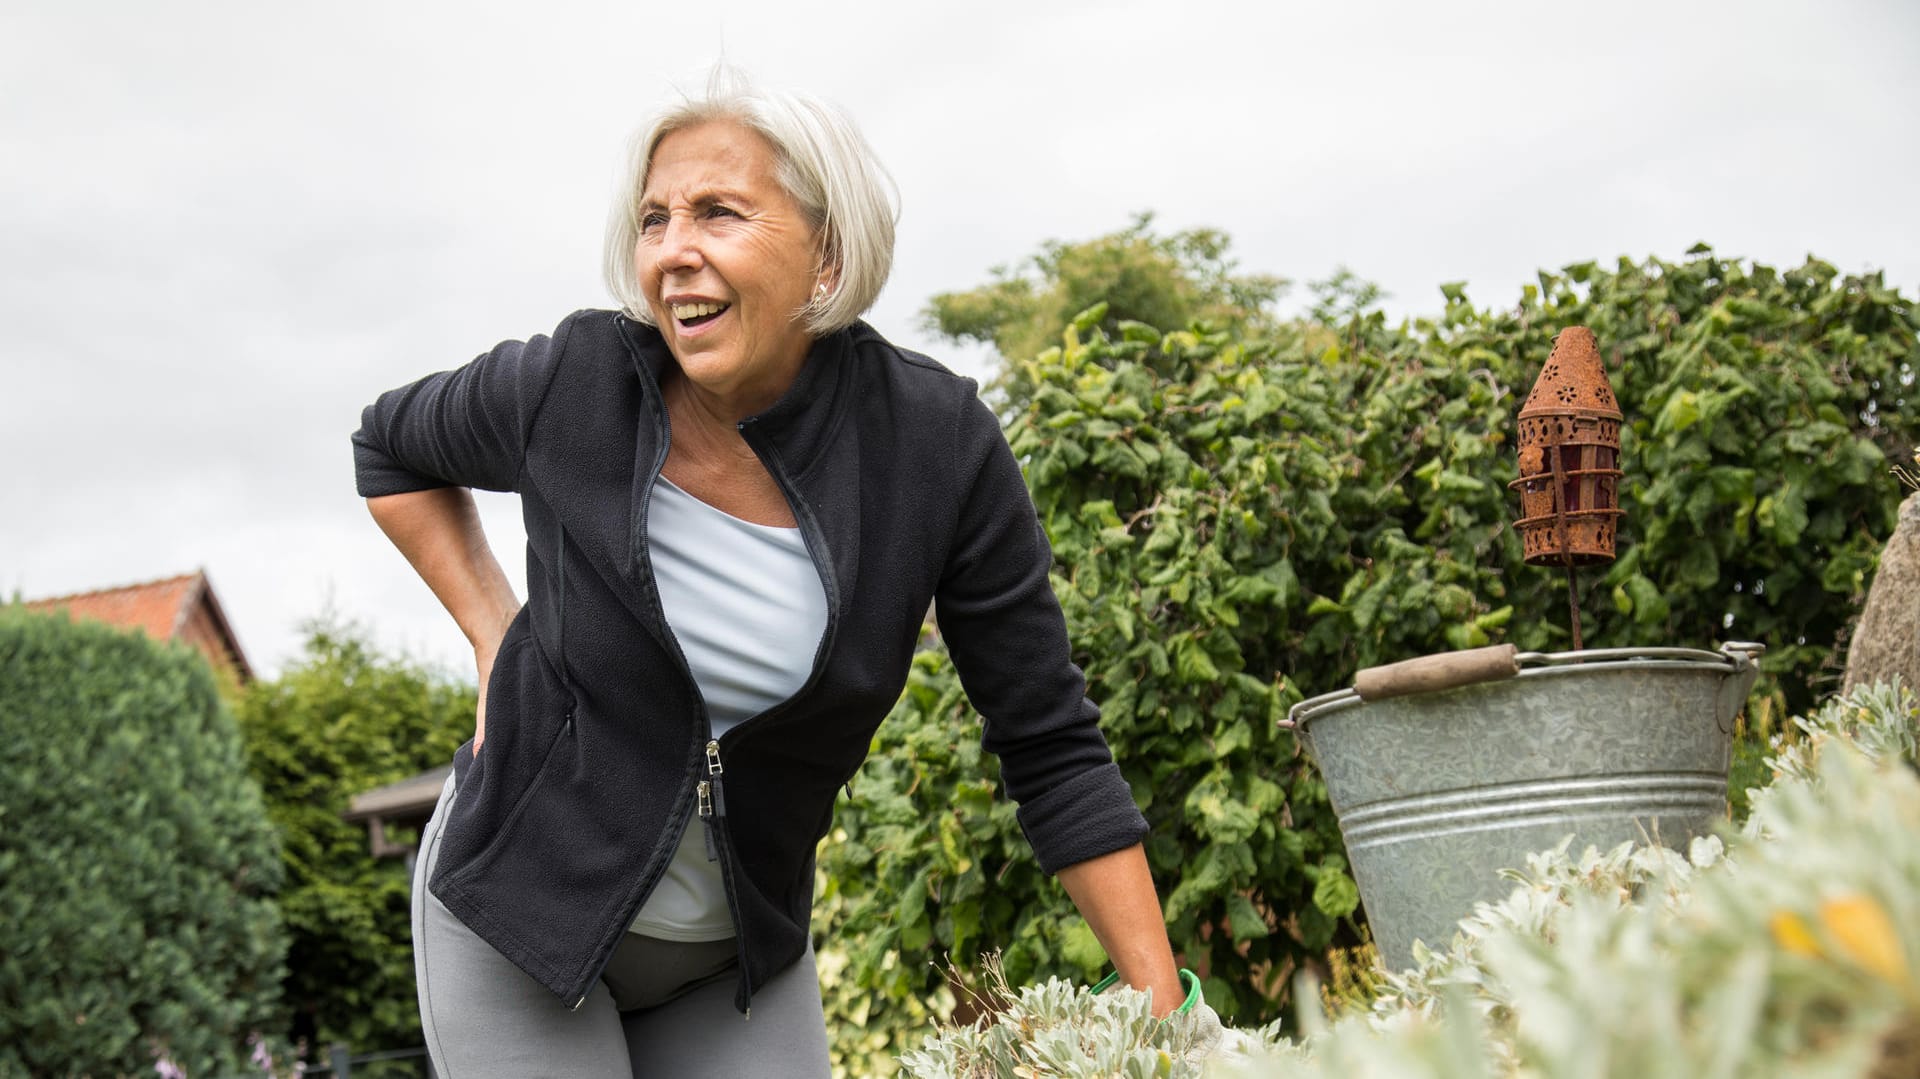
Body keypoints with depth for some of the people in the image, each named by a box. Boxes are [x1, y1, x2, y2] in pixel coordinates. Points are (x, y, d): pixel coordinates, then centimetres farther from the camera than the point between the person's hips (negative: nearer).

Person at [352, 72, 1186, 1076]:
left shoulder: (937, 445, -15)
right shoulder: (570, 388, -17)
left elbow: (1050, 748, -9)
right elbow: (389, 448, 7)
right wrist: (494, 635, -5)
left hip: (745, 948, 2)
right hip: (518, 918, -1)